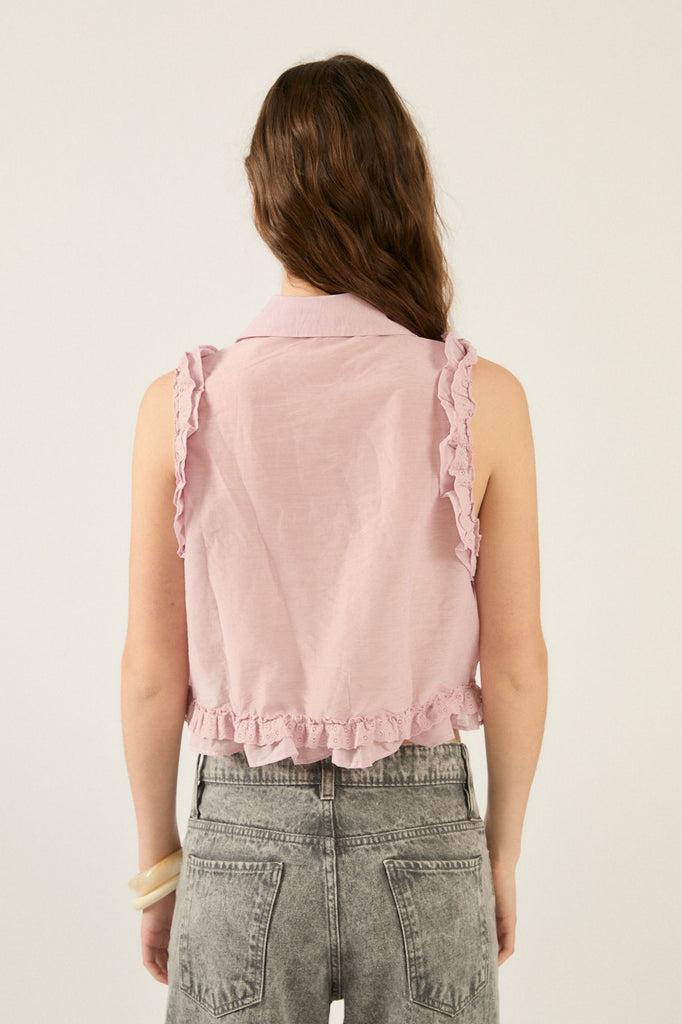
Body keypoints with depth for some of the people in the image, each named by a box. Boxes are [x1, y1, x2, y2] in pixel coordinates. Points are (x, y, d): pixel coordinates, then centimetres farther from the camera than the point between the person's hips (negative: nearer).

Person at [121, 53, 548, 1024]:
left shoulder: (183, 405, -9)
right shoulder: (482, 399, -10)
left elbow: (151, 670, -4)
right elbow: (515, 662, -5)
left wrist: (158, 859, 10)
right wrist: (502, 851, 9)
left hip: (246, 837, 0)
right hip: (422, 834, 0)